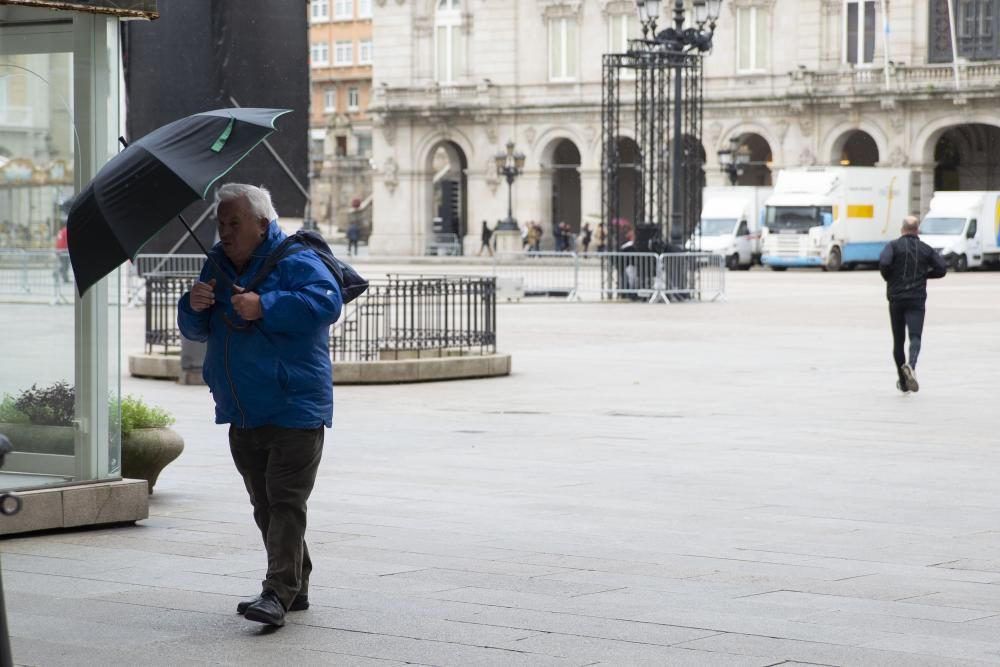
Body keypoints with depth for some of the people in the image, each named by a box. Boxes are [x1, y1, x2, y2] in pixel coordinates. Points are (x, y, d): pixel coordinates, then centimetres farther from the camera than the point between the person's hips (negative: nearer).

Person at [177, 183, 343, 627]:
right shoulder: (218, 266, 14)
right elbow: (195, 330, 17)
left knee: (285, 500, -12)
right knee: (264, 505, 13)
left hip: (293, 409, -8)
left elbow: (327, 302, -26)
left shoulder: (294, 261, -10)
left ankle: (279, 592, -16)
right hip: (243, 414, 8)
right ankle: (296, 586, 22)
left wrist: (264, 307, -27)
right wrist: (194, 307, -8)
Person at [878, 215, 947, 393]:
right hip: (917, 299, 0)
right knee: (915, 337, -11)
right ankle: (911, 365, -42)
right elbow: (942, 268, 3)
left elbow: (884, 263, -17)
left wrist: (888, 278, 2)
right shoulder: (926, 249, 9)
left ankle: (903, 381, 18)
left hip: (896, 298, 0)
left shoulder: (894, 246, 1)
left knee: (898, 340, 11)